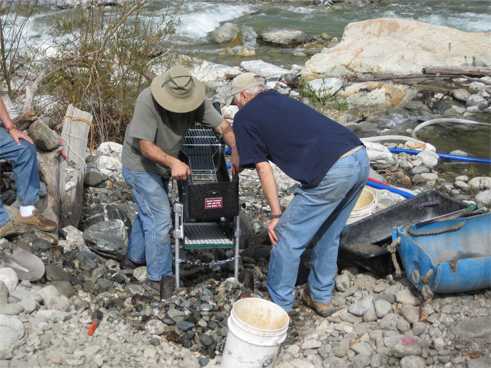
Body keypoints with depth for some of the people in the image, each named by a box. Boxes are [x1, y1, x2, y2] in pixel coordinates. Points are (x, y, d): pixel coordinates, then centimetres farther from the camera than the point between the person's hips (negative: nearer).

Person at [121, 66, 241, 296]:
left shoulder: (196, 101, -18)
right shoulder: (147, 102, -32)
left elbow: (222, 126, -21)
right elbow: (146, 147, -34)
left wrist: (236, 151, -40)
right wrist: (173, 162, -49)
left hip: (162, 165, 7)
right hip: (140, 166, -7)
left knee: (148, 212, 22)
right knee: (160, 219, -11)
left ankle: (133, 258, 44)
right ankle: (159, 278, 2)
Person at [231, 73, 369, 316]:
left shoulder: (244, 116, 8)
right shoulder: (282, 100, 29)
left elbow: (264, 169, 4)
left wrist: (276, 215, 8)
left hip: (333, 172, -8)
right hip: (361, 159, 8)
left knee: (287, 238, 8)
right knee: (328, 234, 24)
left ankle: (278, 307, 22)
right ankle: (321, 298, 38)